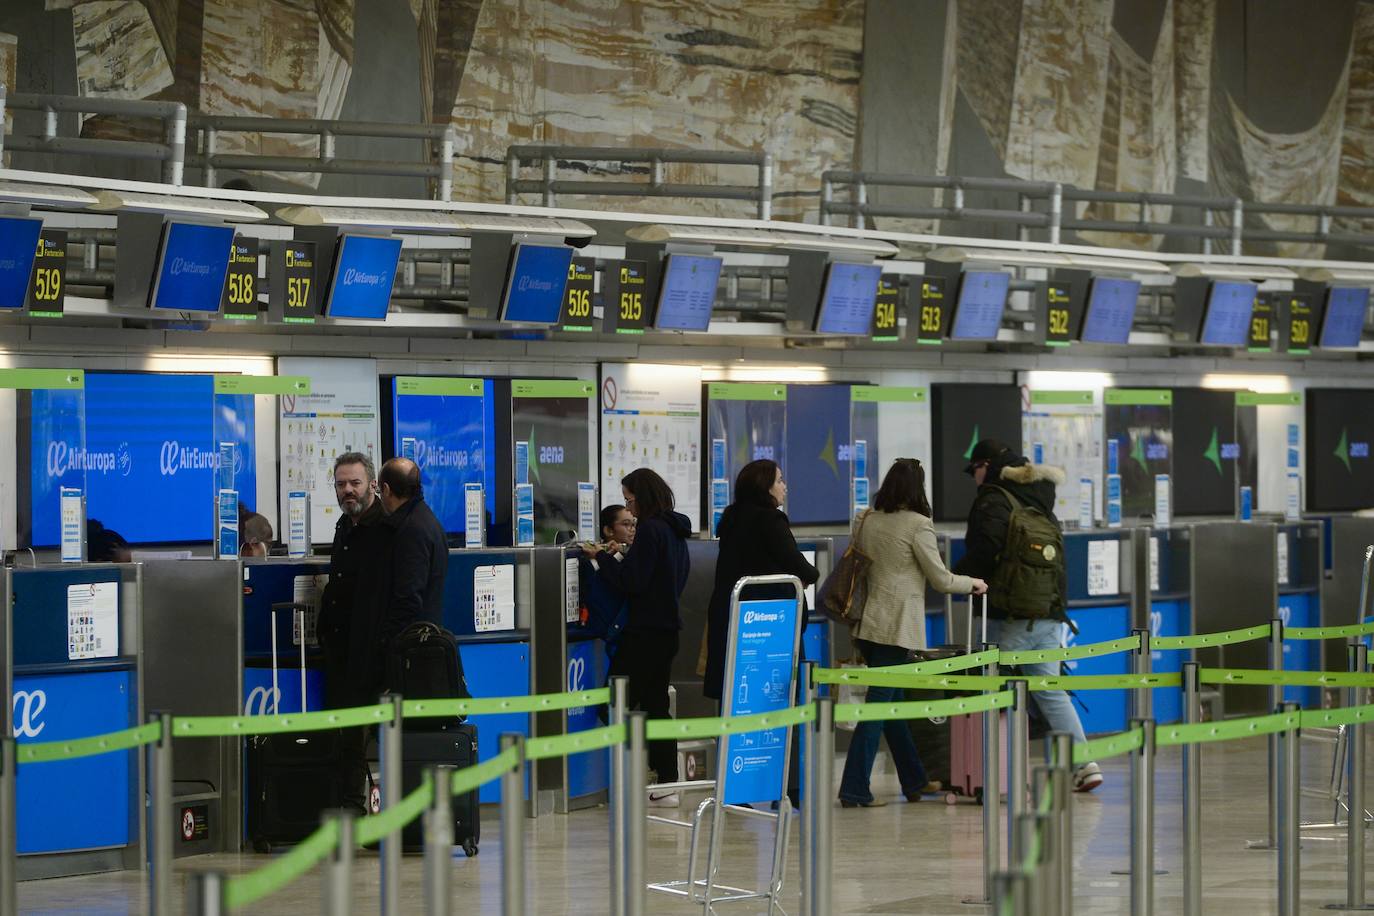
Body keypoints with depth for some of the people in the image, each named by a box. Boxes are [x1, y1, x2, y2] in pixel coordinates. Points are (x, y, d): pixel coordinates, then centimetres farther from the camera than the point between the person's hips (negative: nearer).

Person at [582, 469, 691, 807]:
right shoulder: (675, 531, 14)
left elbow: (631, 582, -18)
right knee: (656, 704, 12)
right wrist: (614, 559, 19)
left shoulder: (650, 530, -15)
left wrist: (601, 558, -5)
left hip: (645, 632, -10)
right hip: (668, 626, 10)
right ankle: (667, 783, 12)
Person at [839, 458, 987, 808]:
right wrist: (973, 583, 12)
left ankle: (914, 780, 28)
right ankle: (855, 789, -8)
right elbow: (941, 579, -6)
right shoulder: (916, 524, -12)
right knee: (880, 704, -5)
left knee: (891, 701, 16)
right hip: (897, 627, -7)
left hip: (867, 624, 7)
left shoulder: (865, 520, 7)